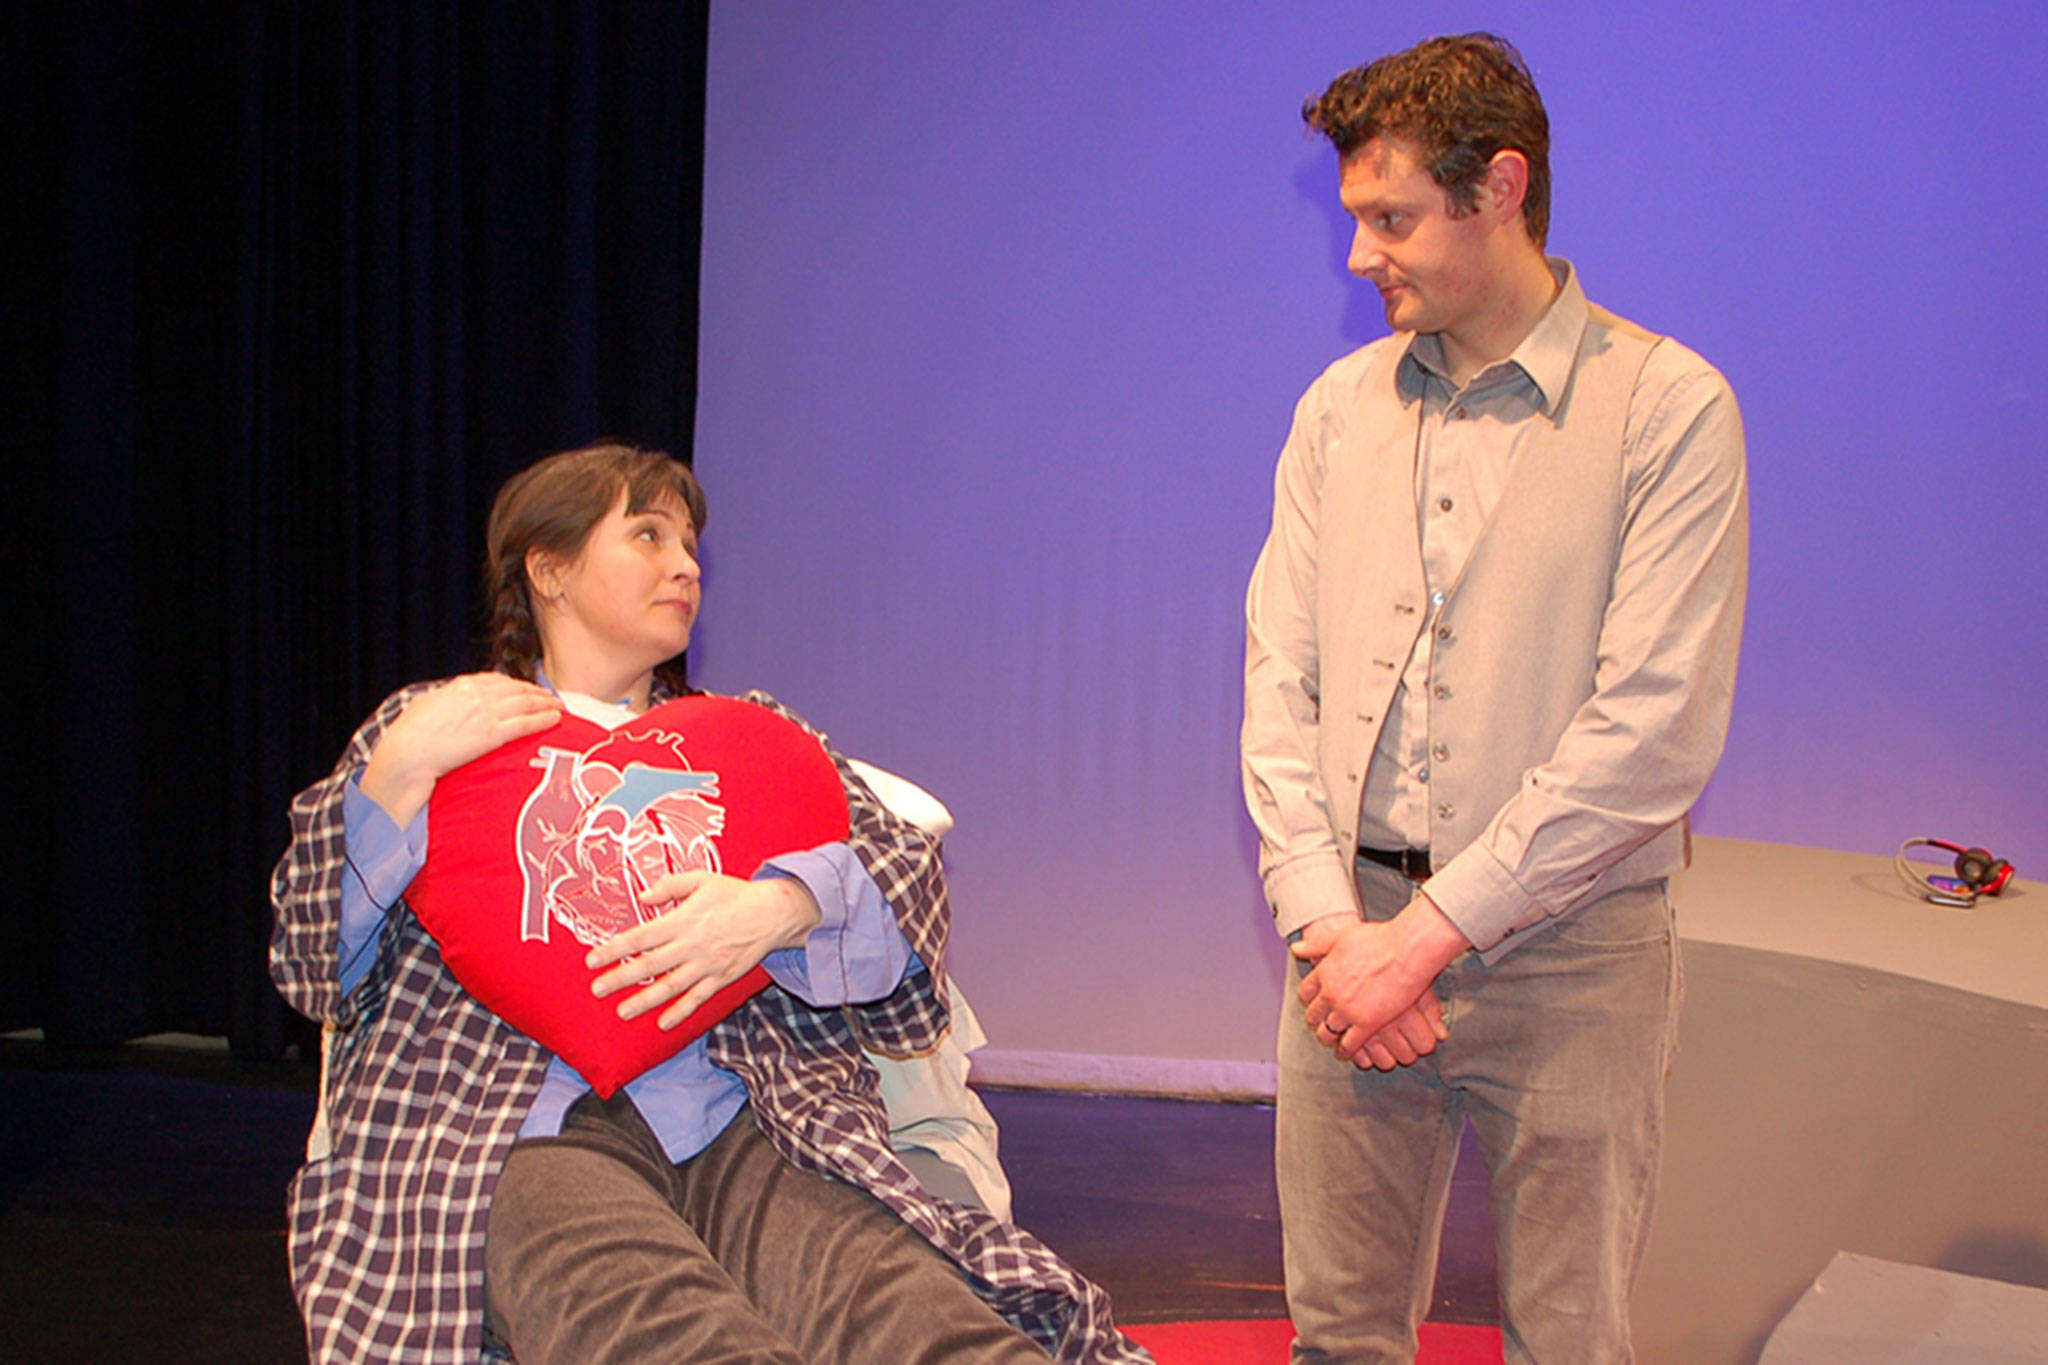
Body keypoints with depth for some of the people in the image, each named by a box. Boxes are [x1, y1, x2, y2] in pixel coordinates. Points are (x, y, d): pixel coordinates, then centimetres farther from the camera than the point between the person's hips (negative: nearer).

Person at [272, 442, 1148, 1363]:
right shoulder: (426, 724, 25)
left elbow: (903, 865, 12)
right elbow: (314, 968, 14)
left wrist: (780, 909, -9)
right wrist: (399, 771, 1)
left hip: (740, 1124, 2)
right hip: (513, 1131, -2)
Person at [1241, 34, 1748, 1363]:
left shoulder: (1670, 407, -7)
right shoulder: (1341, 405, 8)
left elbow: (1653, 732, -13)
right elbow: (1280, 676, 6)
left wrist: (1422, 934, -14)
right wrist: (1327, 921, -7)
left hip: (1568, 955, -3)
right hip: (1356, 942, 4)